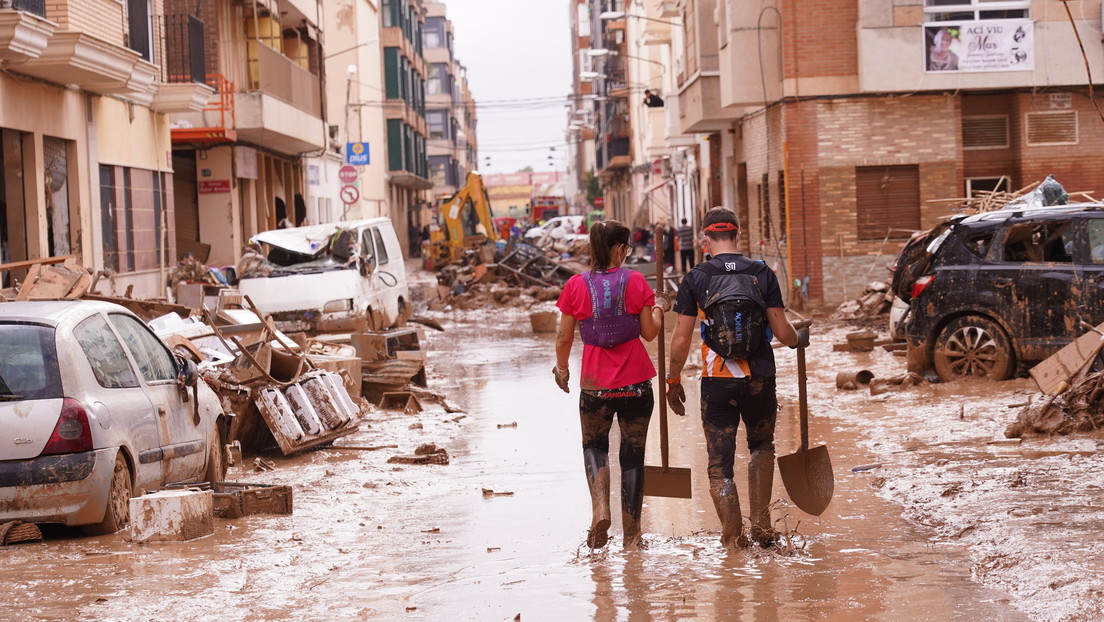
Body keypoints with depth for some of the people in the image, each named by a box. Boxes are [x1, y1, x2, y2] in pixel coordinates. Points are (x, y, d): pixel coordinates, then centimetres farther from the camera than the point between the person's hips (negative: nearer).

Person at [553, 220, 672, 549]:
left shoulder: (575, 285, -4)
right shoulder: (635, 281, -6)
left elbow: (564, 336, 1)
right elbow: (649, 332, -2)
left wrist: (561, 367, 19)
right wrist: (659, 308, 17)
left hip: (595, 383, 0)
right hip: (635, 382, 0)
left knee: (594, 445, 20)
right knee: (633, 453, 10)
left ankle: (600, 509, -3)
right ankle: (631, 534, 14)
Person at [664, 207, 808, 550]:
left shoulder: (695, 280, -5)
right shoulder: (763, 274, -2)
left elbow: (681, 340, -5)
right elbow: (782, 332, -2)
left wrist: (673, 381, 9)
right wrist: (800, 339, 20)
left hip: (717, 381, -2)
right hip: (760, 380, 2)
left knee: (720, 464, 8)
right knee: (761, 445, 26)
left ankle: (733, 539, 7)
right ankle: (761, 522, 18)